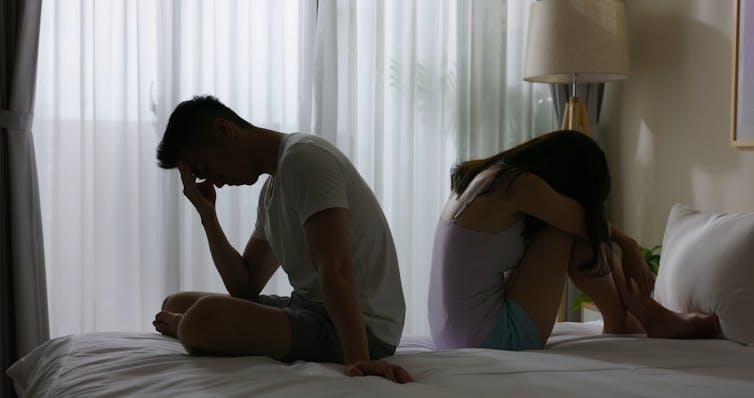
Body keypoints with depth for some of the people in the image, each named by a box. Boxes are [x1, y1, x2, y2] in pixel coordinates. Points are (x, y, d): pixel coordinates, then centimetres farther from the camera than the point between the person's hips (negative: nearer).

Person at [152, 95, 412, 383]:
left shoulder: (303, 158, -15)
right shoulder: (271, 190, 16)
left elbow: (336, 269, -27)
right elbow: (244, 287, 13)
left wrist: (358, 358, -36)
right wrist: (206, 213, 6)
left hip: (366, 329, -10)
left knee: (207, 315, -26)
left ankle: (178, 326, 3)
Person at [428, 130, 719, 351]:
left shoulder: (490, 176, 10)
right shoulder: (519, 185, -16)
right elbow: (591, 223, -1)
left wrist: (627, 244, 16)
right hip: (493, 341, -9)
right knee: (574, 230, -3)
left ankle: (622, 319, 23)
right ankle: (651, 318, 12)